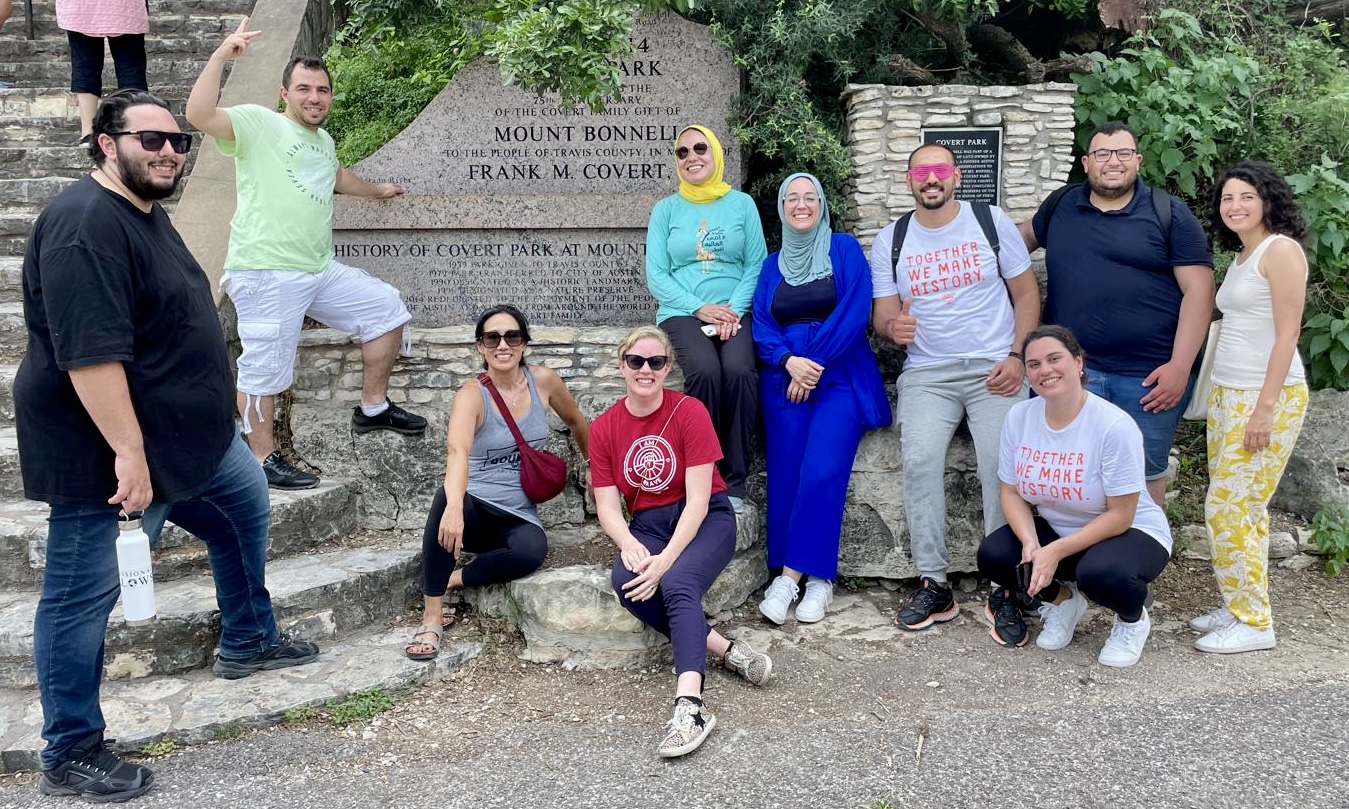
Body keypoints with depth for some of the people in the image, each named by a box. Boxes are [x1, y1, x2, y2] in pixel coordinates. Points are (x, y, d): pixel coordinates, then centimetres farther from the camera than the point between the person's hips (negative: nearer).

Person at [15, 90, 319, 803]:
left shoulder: (147, 213, 10)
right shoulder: (86, 224, -23)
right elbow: (91, 351, -30)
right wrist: (129, 451, -30)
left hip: (188, 435, 11)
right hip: (112, 451, -10)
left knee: (246, 506, 24)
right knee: (84, 596, 2)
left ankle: (248, 642, 42)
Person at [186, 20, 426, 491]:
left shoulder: (323, 140, 19)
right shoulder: (257, 123, -6)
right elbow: (198, 115, -24)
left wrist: (376, 190, 57)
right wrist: (221, 55, -28)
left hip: (321, 271, 8)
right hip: (266, 275, -8)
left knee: (387, 309, 12)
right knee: (265, 370, -4)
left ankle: (373, 408, 22)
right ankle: (264, 461, 11)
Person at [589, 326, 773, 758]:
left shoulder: (689, 411, -10)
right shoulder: (604, 428, 2)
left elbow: (698, 499, -14)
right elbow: (607, 505, 1)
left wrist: (667, 559, -25)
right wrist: (629, 544, -21)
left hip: (705, 518, -3)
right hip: (646, 527, 4)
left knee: (677, 583, -33)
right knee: (626, 582, -30)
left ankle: (690, 706, -44)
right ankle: (725, 649, -20)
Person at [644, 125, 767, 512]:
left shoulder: (742, 204, 12)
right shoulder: (665, 210, 11)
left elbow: (756, 265, 5)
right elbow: (656, 276, 4)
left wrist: (733, 310, -12)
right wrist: (700, 308, -10)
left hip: (735, 311, 0)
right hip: (682, 312, 0)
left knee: (739, 370, -31)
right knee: (705, 370, -32)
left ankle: (734, 483, -20)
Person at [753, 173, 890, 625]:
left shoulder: (844, 249, 8)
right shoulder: (772, 266, 18)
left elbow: (855, 313, -4)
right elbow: (762, 328, 7)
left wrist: (813, 365, -10)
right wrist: (789, 362, -13)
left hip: (841, 376, -3)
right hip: (785, 379, 3)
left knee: (821, 472, -19)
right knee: (785, 475, -12)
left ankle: (793, 572, -11)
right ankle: (817, 577, -5)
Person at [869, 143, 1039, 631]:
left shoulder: (992, 222, 7)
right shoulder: (890, 241, 11)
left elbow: (1026, 294, 8)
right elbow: (882, 314, 9)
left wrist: (1017, 357, -6)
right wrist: (893, 326, -16)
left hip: (995, 369, -1)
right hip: (927, 374, 1)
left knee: (1002, 461, -21)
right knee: (919, 458, -22)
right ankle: (934, 586, -13)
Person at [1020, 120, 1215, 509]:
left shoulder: (1169, 214, -1)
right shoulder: (1060, 206, 9)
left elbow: (1198, 291, -5)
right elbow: (1027, 234, 30)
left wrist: (1180, 366, -13)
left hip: (1151, 377, -2)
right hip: (1072, 371, 2)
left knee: (1146, 475, 11)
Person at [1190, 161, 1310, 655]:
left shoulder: (1281, 249, -10)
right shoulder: (1241, 257, 16)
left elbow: (1287, 334, -15)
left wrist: (1266, 407, -19)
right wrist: (1222, 398, 14)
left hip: (1268, 395, -8)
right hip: (1228, 393, 8)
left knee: (1228, 507, -8)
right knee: (1241, 507, 11)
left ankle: (1253, 622, 2)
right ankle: (1239, 607, 19)